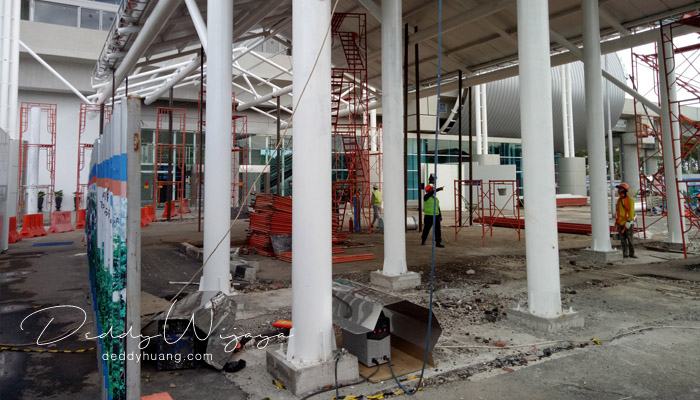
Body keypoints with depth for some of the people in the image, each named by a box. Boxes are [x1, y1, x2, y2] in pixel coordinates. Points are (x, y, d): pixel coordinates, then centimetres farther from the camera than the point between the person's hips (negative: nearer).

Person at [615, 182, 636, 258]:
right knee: (623, 239, 5)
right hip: (620, 223, 6)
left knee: (629, 239, -3)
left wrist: (629, 221, -19)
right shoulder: (619, 200, 13)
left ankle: (631, 253, 6)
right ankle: (625, 253, 9)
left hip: (628, 223, -6)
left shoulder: (630, 200, -7)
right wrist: (616, 221, 16)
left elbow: (631, 211, -12)